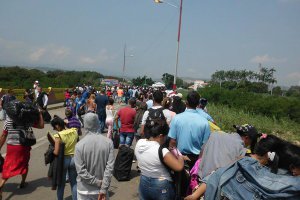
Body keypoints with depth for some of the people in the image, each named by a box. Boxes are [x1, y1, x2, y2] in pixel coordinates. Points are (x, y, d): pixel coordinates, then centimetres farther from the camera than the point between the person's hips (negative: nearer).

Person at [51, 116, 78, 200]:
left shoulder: (58, 135, -19)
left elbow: (56, 152, -22)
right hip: (73, 159, 4)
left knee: (61, 184, 15)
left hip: (63, 160, -4)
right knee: (74, 182, 16)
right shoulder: (74, 131, -6)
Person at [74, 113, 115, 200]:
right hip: (102, 188, 1)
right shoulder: (108, 142, -12)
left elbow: (81, 171, -17)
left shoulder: (80, 145, -16)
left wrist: (98, 183, -10)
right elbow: (110, 167, -15)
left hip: (85, 189, -1)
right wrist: (103, 188, -11)